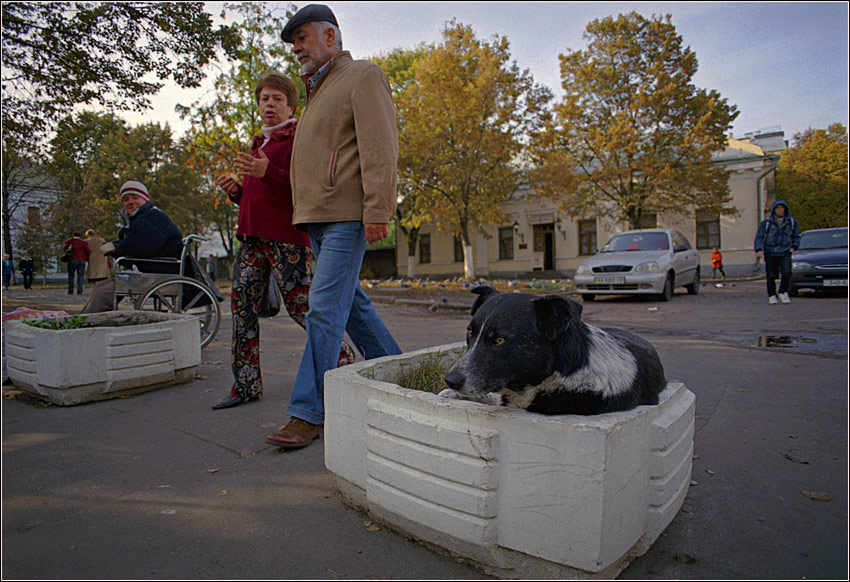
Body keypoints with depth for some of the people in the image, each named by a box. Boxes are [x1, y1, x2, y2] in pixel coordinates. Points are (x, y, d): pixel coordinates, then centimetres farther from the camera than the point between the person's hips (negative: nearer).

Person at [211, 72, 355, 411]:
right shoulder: (259, 144, 25)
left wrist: (268, 173, -23)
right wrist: (235, 190, 9)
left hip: (286, 235, -8)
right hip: (252, 236, 8)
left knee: (300, 306, -7)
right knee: (242, 305, 4)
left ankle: (343, 359, 11)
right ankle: (246, 384, 13)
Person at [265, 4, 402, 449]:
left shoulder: (362, 75, 1)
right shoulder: (318, 92, 28)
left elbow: (380, 146, -12)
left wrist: (378, 210, -21)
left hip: (347, 216, -9)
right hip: (317, 217, 9)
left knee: (326, 308, -12)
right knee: (352, 304, 11)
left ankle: (308, 414, -7)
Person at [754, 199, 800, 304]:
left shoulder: (792, 222, 10)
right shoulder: (766, 223, 2)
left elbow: (796, 236, 23)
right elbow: (759, 237, 3)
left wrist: (794, 247, 6)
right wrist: (759, 250, -11)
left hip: (785, 253, 1)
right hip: (770, 253, -1)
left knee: (787, 273, -16)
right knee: (771, 276, -1)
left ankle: (783, 293, 3)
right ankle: (772, 296, 14)